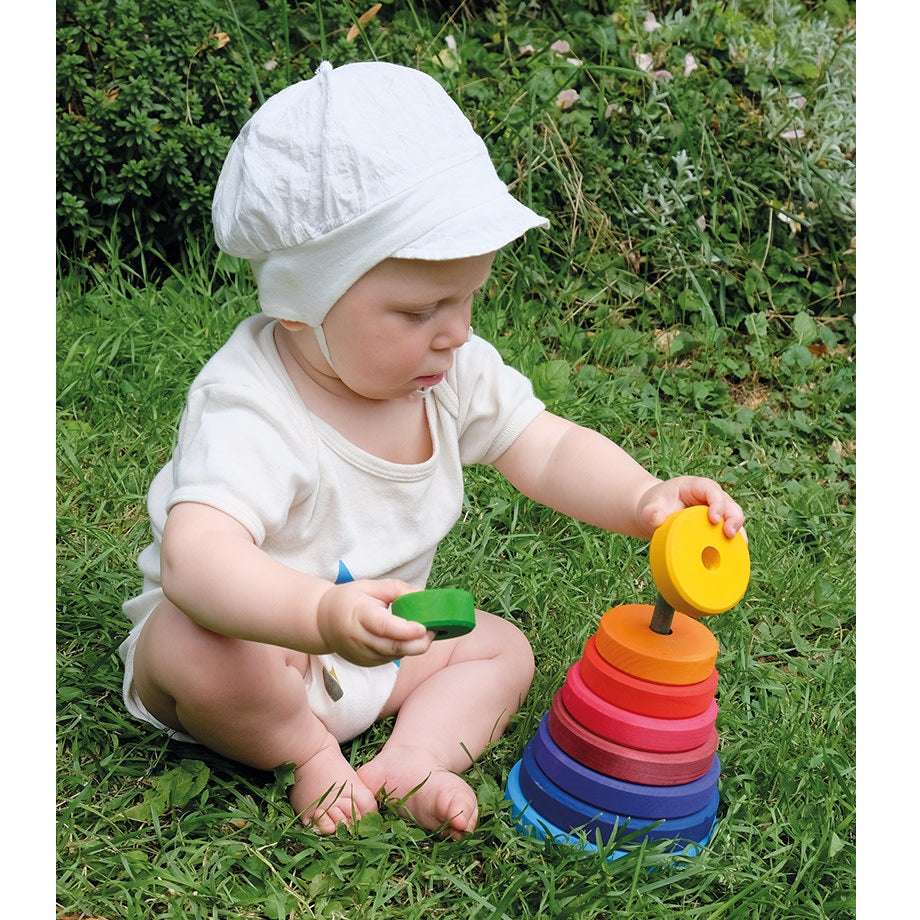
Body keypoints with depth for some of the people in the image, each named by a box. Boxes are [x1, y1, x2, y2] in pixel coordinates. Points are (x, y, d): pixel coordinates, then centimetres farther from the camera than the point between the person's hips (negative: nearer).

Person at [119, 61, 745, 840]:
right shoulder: (248, 411, -35)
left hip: (377, 646, 7)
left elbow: (549, 449, -8)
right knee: (193, 643, -36)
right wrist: (322, 617, -66)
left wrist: (643, 501, -27)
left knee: (502, 649, 0)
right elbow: (196, 556, -48)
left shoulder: (452, 371, -12)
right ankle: (306, 751, -9)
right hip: (255, 637, -6)